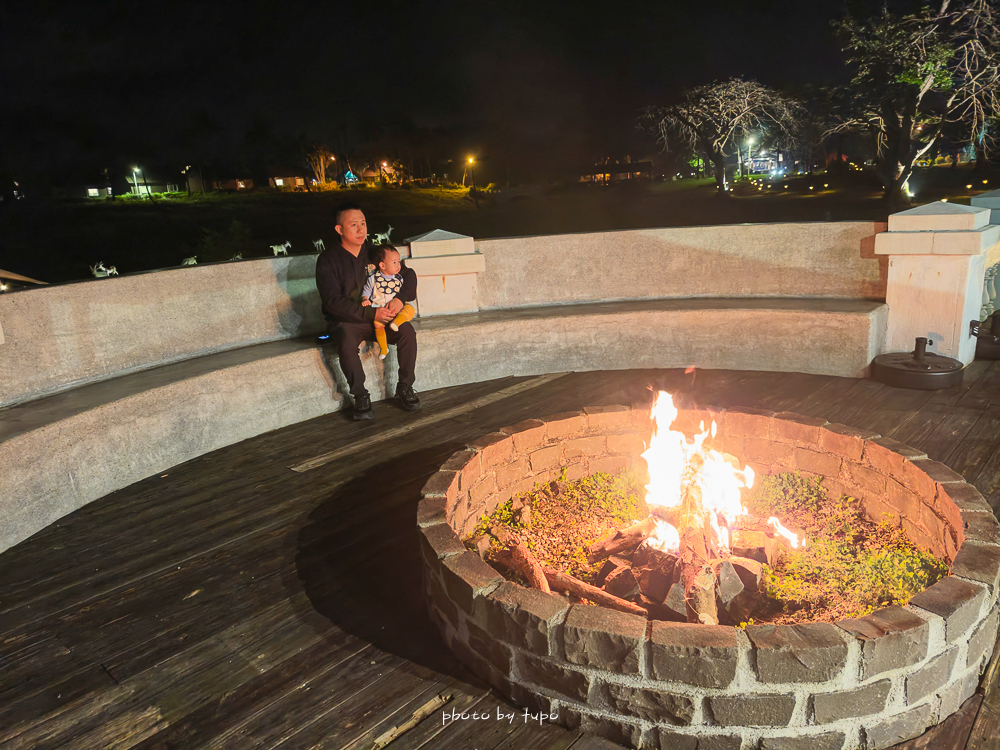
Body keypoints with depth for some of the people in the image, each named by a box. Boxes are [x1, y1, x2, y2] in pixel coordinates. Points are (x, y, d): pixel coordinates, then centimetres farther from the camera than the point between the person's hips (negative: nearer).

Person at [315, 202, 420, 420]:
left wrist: (401, 298, -14)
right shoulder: (328, 259, -7)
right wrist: (371, 313, -25)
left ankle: (404, 389, -8)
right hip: (346, 321, -3)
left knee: (407, 332, -23)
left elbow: (408, 274, 8)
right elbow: (333, 301, -16)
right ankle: (360, 397, -17)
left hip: (380, 316, 4)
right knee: (347, 344, -35)